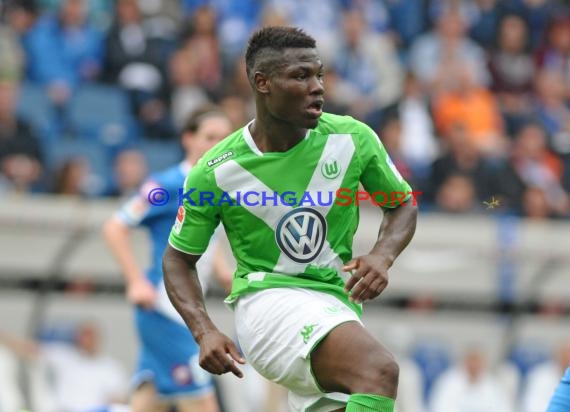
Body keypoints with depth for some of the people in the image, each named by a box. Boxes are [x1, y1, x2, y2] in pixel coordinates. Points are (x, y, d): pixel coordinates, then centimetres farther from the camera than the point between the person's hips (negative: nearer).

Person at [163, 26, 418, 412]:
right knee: (380, 370, -31)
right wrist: (205, 332, -14)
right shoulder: (214, 172, -9)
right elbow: (178, 258, 3)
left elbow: (403, 205, 11)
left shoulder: (352, 139, -4)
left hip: (338, 303, 5)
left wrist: (382, 257, -11)